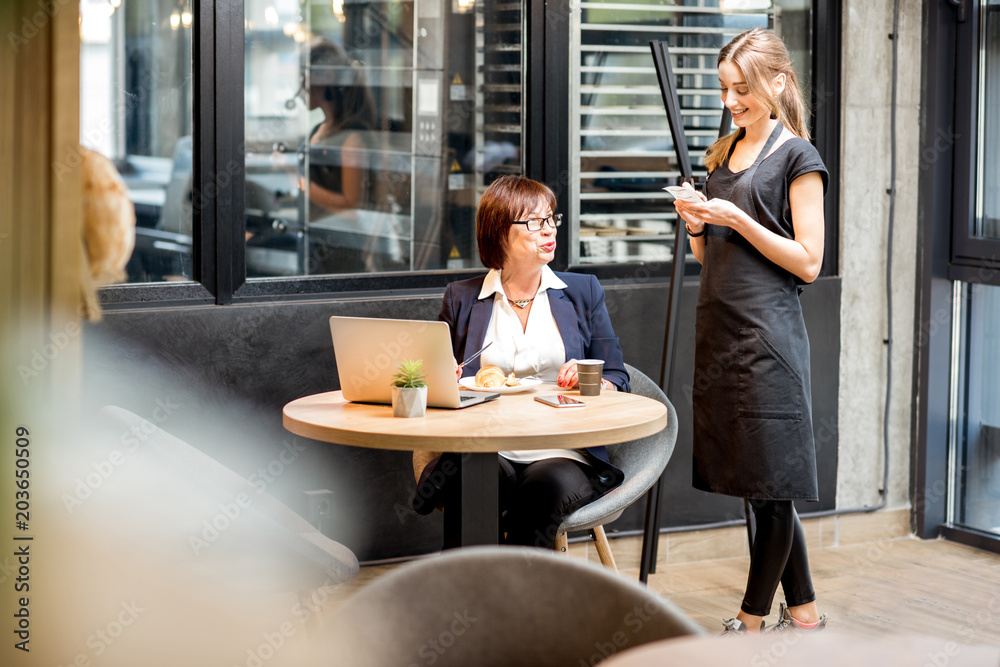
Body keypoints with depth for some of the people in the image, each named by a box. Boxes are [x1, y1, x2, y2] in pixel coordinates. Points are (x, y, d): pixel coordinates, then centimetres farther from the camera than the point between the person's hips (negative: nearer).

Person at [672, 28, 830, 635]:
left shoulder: (798, 158, -5)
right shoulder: (723, 154, 15)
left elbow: (807, 263, -10)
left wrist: (736, 219, -15)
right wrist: (696, 223, 1)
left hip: (767, 334, -8)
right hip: (719, 329, 8)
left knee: (770, 482, -1)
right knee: (763, 485, 11)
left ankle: (752, 621, 7)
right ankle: (804, 612, 20)